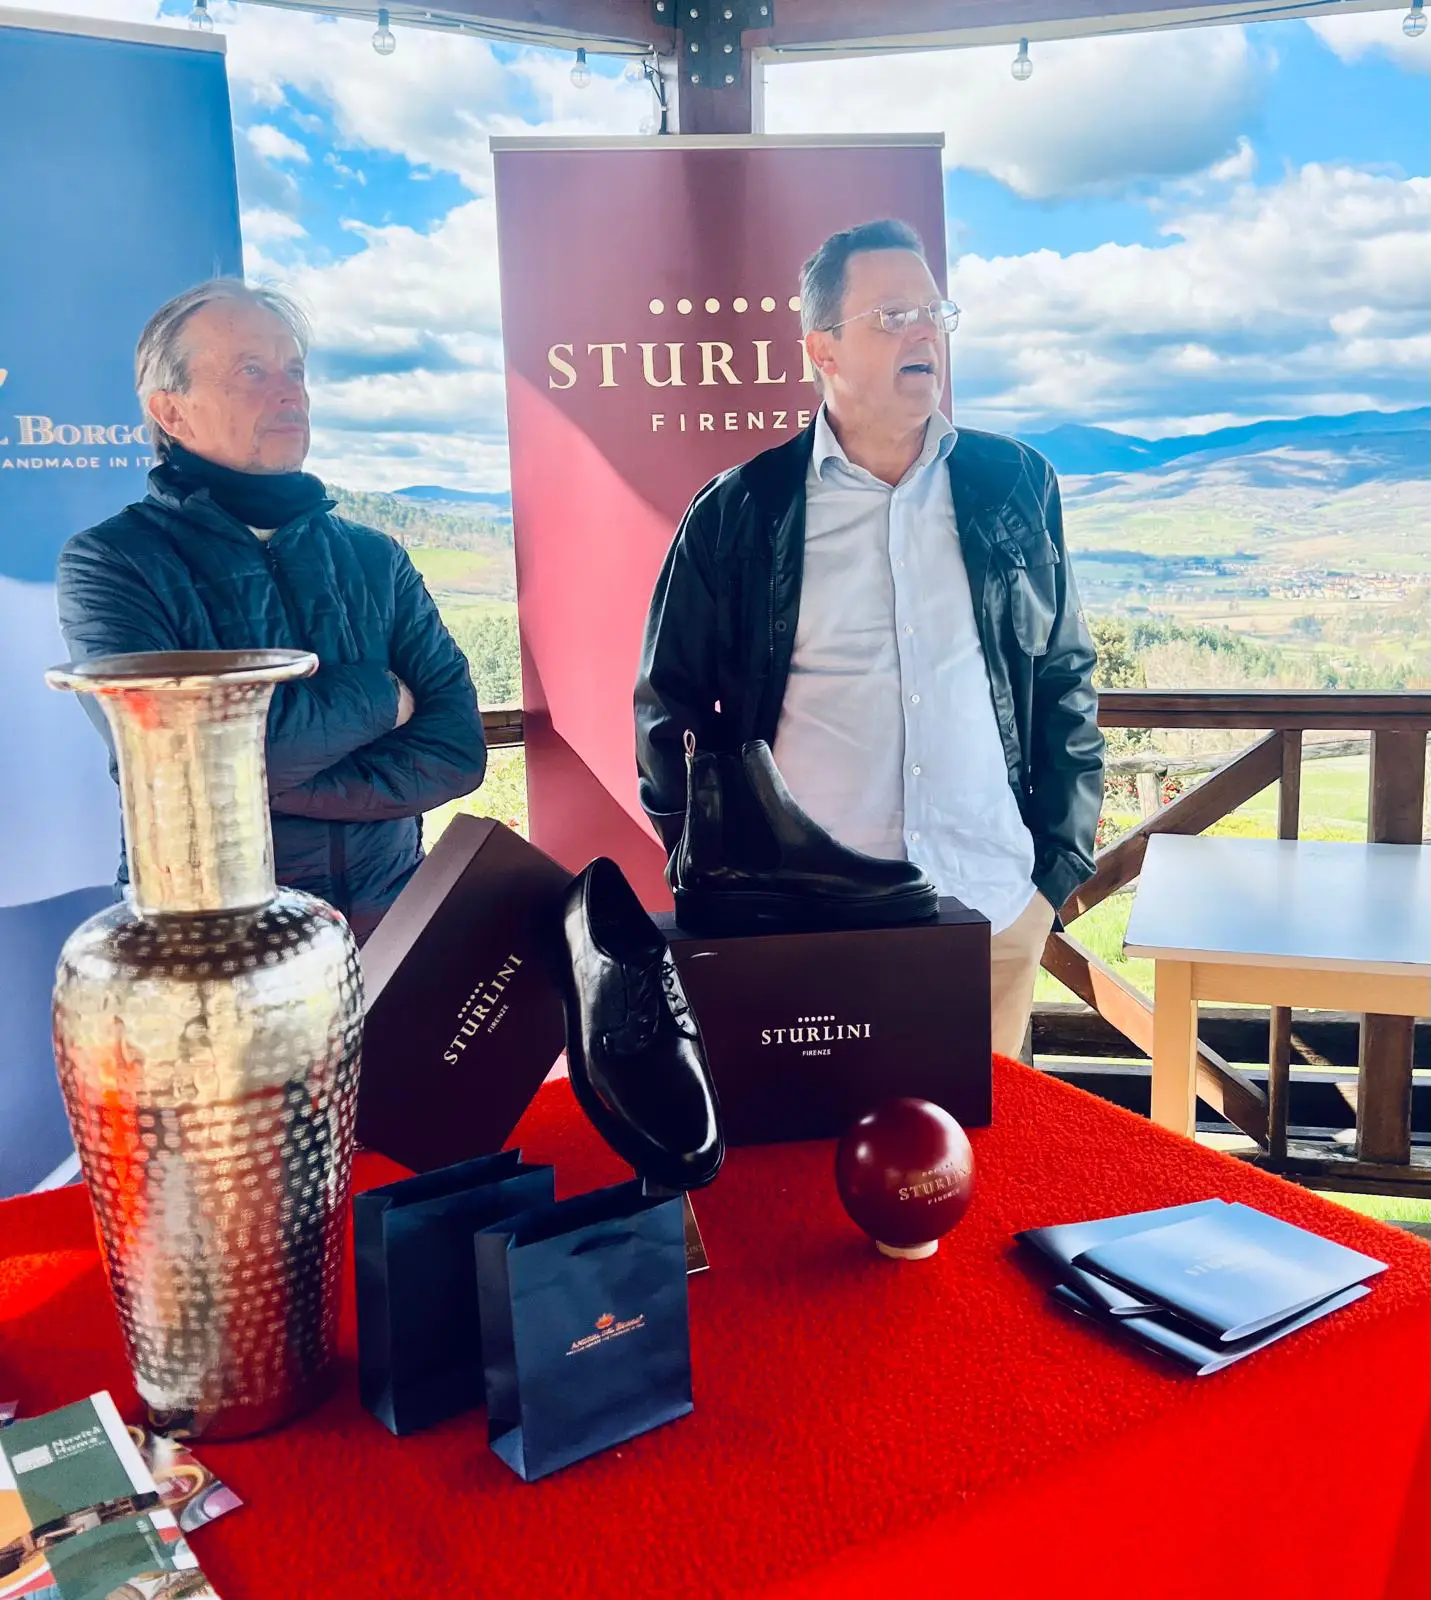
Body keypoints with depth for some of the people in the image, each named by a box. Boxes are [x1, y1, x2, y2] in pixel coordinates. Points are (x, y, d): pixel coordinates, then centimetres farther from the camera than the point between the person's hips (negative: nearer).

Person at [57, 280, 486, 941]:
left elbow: (457, 748, -1)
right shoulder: (108, 563, -1)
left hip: (387, 911, 1)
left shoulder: (375, 558, 10)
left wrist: (277, 788, -14)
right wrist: (374, 694, -5)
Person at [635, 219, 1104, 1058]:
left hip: (998, 914, 2)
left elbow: (1066, 681, 11)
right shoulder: (739, 514, -1)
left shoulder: (1015, 486, 5)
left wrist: (1063, 863, 6)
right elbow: (670, 707, 5)